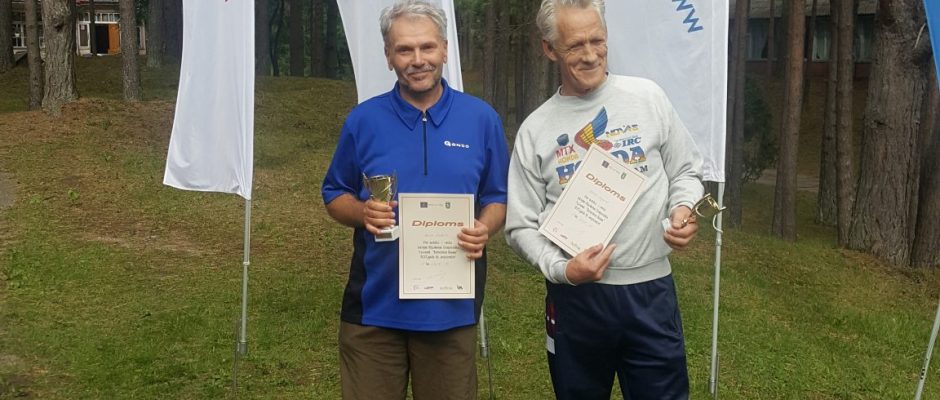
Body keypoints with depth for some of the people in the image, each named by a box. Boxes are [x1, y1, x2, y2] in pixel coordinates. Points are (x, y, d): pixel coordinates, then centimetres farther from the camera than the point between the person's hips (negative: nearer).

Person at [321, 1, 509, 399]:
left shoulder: (481, 118, 1)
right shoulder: (363, 120, -1)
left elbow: (498, 197, 8)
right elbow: (334, 196, 8)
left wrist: (485, 229, -14)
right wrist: (363, 212, -15)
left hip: (451, 306, 1)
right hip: (374, 306, 0)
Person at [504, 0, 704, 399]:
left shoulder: (647, 97, 1)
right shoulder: (534, 130, 0)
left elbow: (686, 171, 10)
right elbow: (521, 225, 1)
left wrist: (683, 209, -10)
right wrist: (561, 269, -16)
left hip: (650, 289, 0)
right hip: (575, 296, 0)